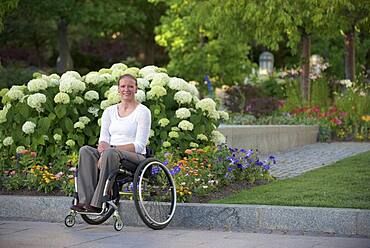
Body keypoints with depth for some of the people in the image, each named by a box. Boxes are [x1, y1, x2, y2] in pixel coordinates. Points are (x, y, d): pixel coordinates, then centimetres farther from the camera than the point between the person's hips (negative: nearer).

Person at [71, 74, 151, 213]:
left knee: (110, 153, -37)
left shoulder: (143, 112, 0)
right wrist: (102, 146, -16)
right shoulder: (109, 111, 17)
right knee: (85, 150, -26)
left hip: (135, 157, -5)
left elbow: (139, 145, -8)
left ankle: (97, 203, -40)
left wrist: (112, 148, -20)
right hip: (110, 154, 5)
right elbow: (104, 138, 10)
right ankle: (85, 200, -37)